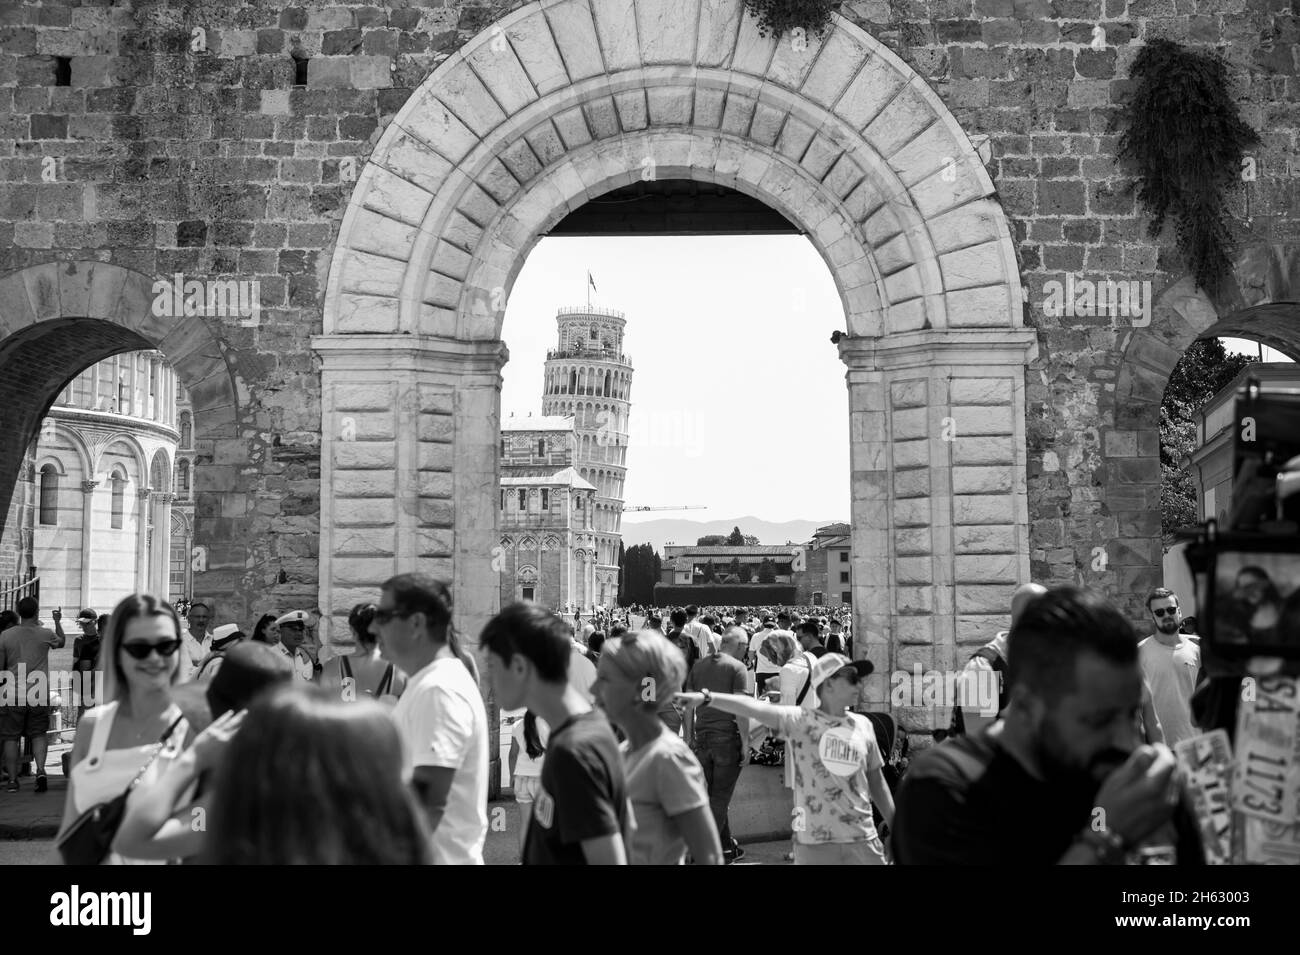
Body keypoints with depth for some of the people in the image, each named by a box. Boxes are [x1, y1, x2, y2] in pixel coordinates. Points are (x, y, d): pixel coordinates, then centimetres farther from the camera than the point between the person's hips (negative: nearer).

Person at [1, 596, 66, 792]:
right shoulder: (46, 634, -2)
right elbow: (61, 642, 22)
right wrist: (58, 622, 36)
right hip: (39, 694, 1)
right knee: (38, 734, 10)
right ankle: (40, 770, -11)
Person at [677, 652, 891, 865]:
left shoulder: (863, 725, 6)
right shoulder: (801, 721, -5)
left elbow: (877, 781, 15)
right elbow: (754, 707, -19)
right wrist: (707, 698, -33)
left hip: (862, 840, 3)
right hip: (814, 842, -3)